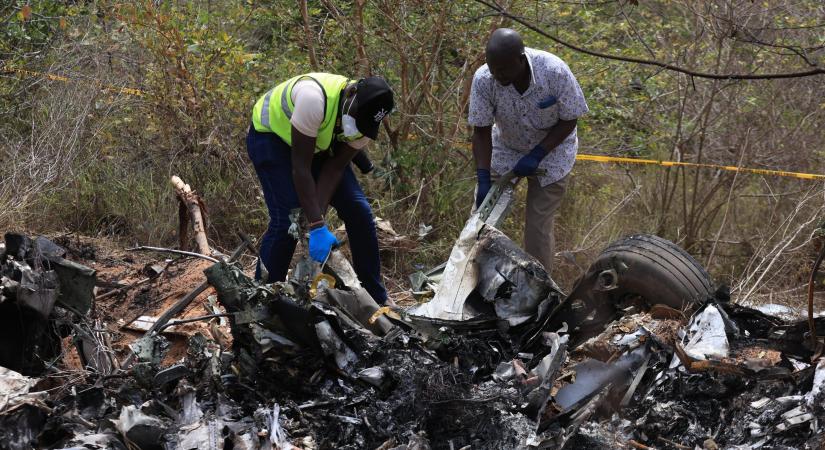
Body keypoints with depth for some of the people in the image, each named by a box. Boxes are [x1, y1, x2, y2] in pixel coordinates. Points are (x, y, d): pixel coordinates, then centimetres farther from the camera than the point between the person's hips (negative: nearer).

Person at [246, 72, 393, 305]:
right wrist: (317, 226, -38)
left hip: (318, 143, 6)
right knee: (287, 219, -20)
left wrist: (317, 220, -29)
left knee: (358, 211, -4)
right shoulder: (314, 98, -42)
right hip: (271, 135, -6)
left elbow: (334, 169, -17)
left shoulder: (365, 117, -22)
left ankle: (376, 300, 6)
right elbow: (301, 168, -37)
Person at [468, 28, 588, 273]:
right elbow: (481, 132, -18)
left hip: (551, 149, -2)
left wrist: (536, 156, -25)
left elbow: (568, 121, -18)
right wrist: (483, 180, -26)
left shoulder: (555, 72, -32)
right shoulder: (483, 80, -27)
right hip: (506, 148, 2)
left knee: (538, 224, -5)